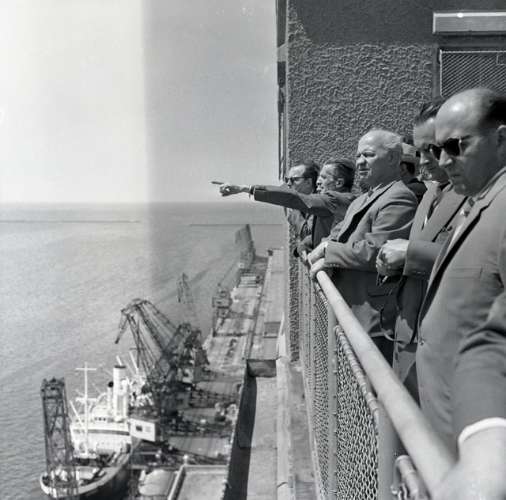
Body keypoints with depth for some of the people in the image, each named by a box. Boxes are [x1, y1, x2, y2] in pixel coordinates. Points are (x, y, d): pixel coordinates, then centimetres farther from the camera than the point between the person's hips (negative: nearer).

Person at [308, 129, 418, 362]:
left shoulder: (399, 199, -14)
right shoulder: (362, 201, 19)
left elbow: (374, 252, -21)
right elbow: (340, 232, 25)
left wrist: (328, 253, -11)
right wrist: (327, 247, 1)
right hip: (352, 313, 10)